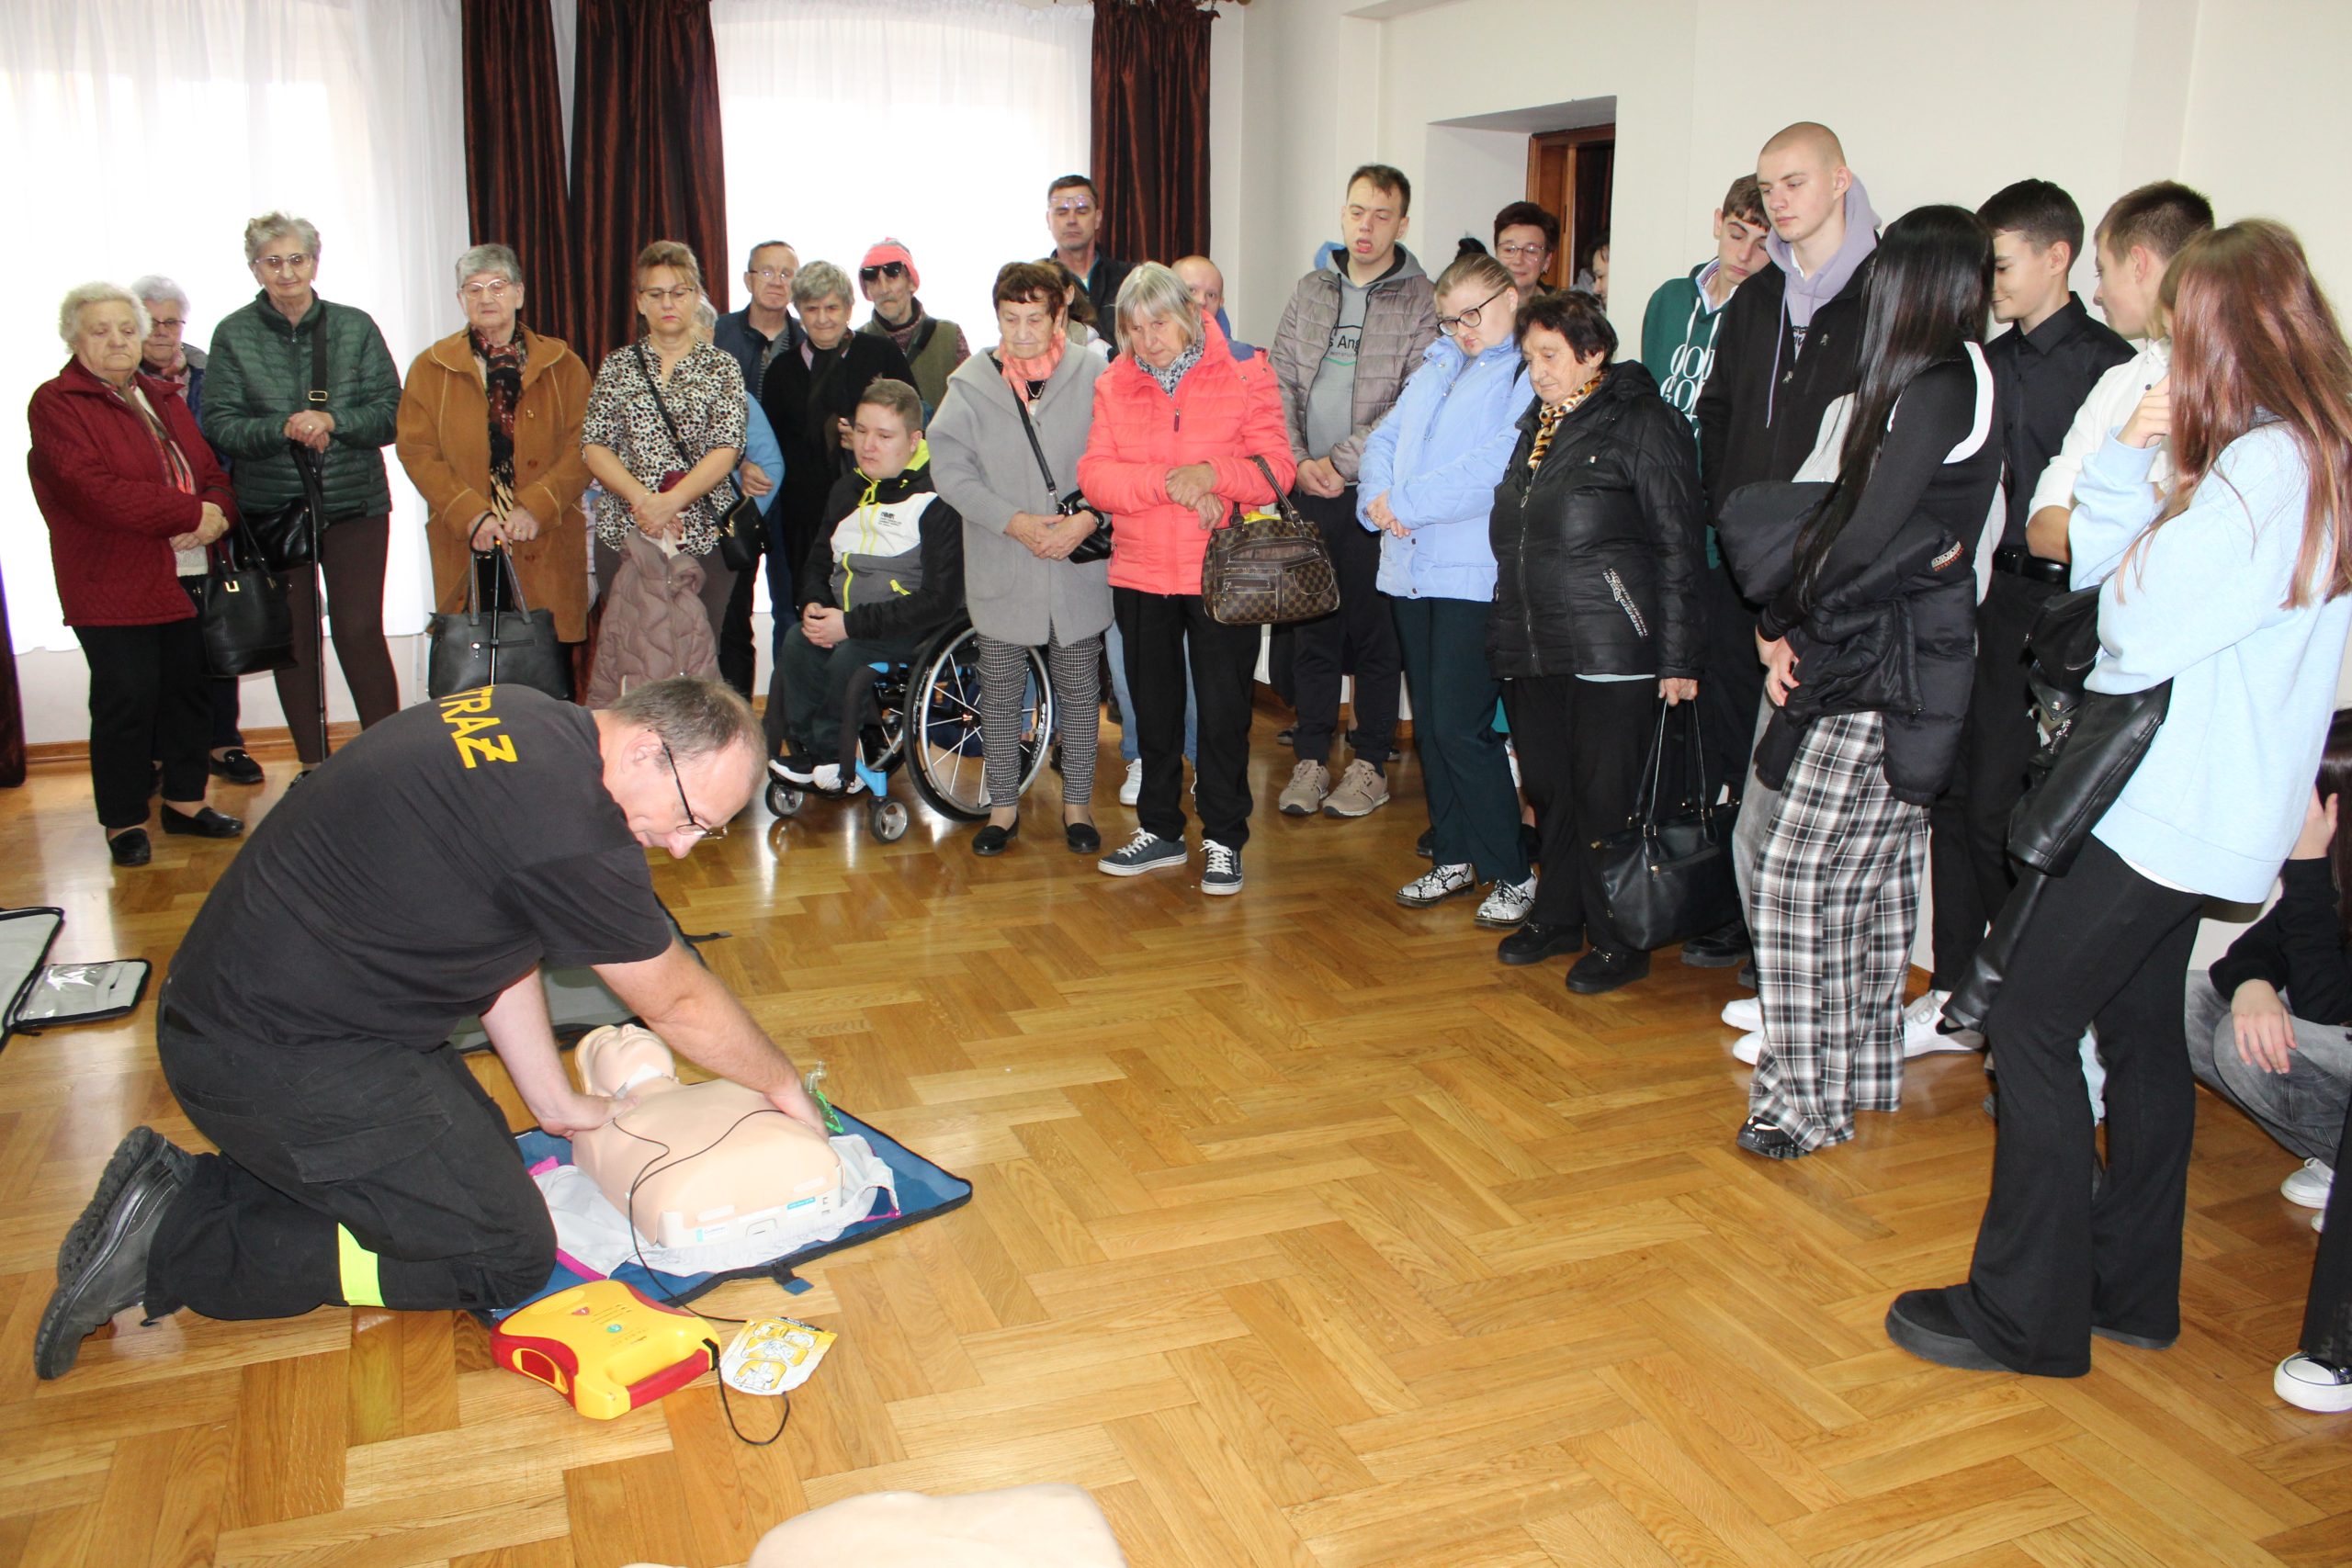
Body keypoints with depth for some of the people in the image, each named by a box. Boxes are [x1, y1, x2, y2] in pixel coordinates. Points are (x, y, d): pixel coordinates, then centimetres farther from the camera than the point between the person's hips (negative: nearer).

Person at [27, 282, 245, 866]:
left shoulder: (162, 399, 18)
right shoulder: (56, 403, -5)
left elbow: (211, 473, 14)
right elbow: (95, 492, -18)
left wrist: (216, 513, -10)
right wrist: (191, 513, -18)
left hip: (182, 576, 7)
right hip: (112, 587, -6)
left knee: (188, 689, 10)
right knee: (127, 699, -4)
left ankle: (184, 801, 23)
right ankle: (124, 822, 9)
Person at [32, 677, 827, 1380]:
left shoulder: (522, 720, 4)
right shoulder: (568, 822, -25)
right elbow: (677, 1000, -10)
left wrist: (555, 1102, 16)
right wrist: (787, 1086, 7)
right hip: (280, 1058, -10)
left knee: (479, 1150, 18)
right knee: (508, 1255, -4)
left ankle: (184, 1182, 14)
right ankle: (174, 1246, -2)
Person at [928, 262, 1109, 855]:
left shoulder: (1093, 376, -2)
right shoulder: (971, 383, 1)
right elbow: (949, 468, -5)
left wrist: (1087, 518, -17)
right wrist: (1014, 521, -14)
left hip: (1079, 563, -1)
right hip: (1001, 567, 1)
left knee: (1078, 686, 9)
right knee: (1000, 689, 9)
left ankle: (1077, 804, 23)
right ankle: (1003, 805, 23)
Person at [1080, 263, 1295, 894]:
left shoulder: (1243, 375, -3)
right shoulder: (1114, 386, 6)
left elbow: (1277, 468, -9)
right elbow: (1095, 476, -5)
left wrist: (1213, 474, -25)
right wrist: (1168, 482, -20)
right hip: (1140, 575, 4)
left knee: (1224, 712, 3)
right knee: (1154, 711, 14)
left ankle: (1224, 841, 16)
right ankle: (1160, 830, 29)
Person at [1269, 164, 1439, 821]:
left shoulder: (1422, 302, -3)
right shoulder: (1310, 291, 12)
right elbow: (1279, 381, 10)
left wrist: (1339, 461, -13)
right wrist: (1297, 460, -4)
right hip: (1307, 492, 4)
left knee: (1374, 630, 3)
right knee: (1310, 627, 8)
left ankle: (1370, 764, 14)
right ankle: (1312, 759, 18)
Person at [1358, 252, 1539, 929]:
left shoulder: (1532, 372, -7)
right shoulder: (1437, 367, 19)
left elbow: (1500, 464, -19)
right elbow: (1386, 438, 14)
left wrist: (1408, 502, -16)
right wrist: (1378, 496, -7)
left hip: (1477, 575, -8)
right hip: (1412, 570, 8)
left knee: (1461, 727, -9)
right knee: (1430, 723, 13)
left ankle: (1513, 874, 5)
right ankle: (1454, 856, 26)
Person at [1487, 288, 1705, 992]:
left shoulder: (1642, 423, -6)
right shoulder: (1536, 426, 17)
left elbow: (1678, 548, -8)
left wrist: (1678, 658, -11)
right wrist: (1506, 633, 16)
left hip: (1611, 650, -7)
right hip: (1530, 647, 7)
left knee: (1606, 797, -1)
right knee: (1549, 789, 14)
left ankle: (1620, 941, 11)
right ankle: (1557, 917, 30)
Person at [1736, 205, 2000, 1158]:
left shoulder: (1937, 391, -16)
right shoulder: (1959, 381, 13)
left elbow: (1867, 539, -19)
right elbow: (1848, 516, 11)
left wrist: (1787, 621, -4)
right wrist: (1788, 624, 3)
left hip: (1889, 677, -10)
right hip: (1887, 662, 10)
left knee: (1800, 879, -7)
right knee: (1874, 879, 16)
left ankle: (1806, 1097, 2)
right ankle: (1863, 1073, 27)